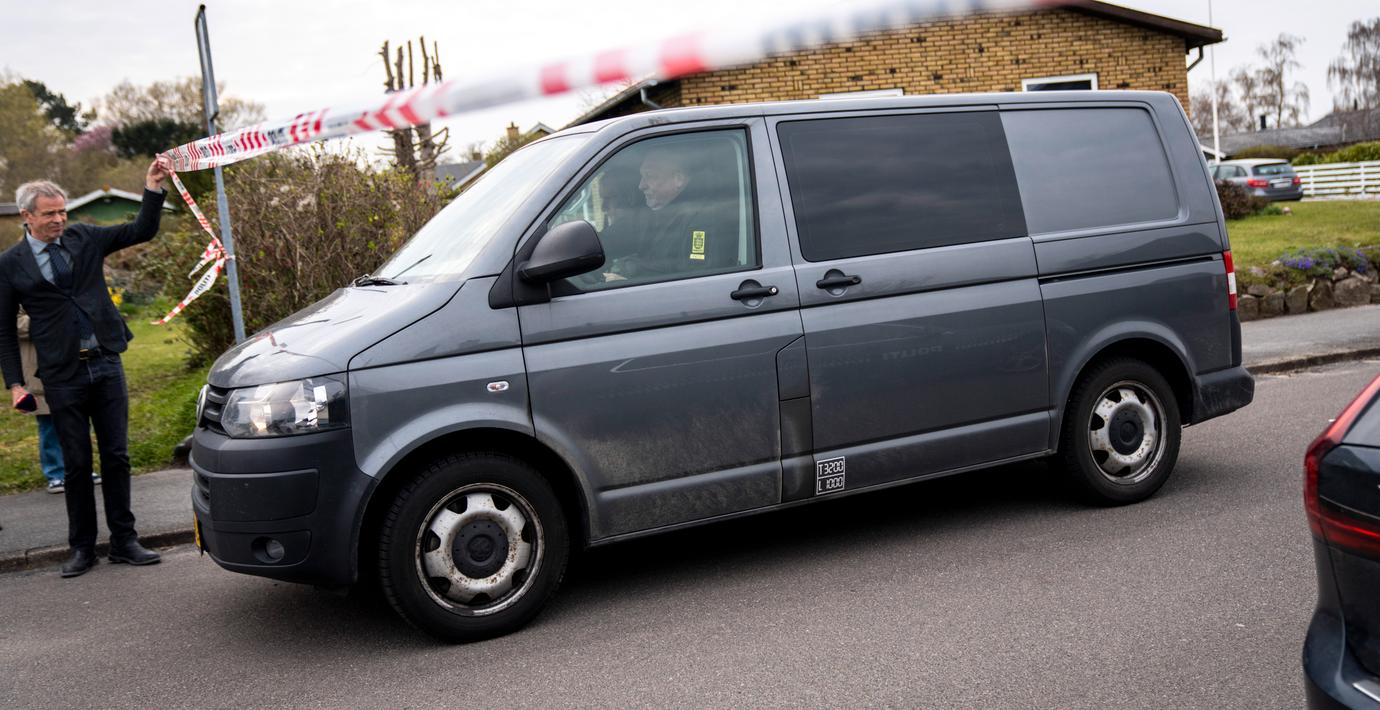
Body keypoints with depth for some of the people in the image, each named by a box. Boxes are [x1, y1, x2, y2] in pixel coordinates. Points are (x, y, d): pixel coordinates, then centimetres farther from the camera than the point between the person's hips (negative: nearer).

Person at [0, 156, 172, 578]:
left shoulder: (84, 239, 6)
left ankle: (123, 541, 13)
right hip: (62, 377, -2)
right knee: (77, 464, 4)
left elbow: (142, 231, 7)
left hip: (107, 366, 2)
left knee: (116, 456, 5)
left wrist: (153, 188, -8)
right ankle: (82, 548, 16)